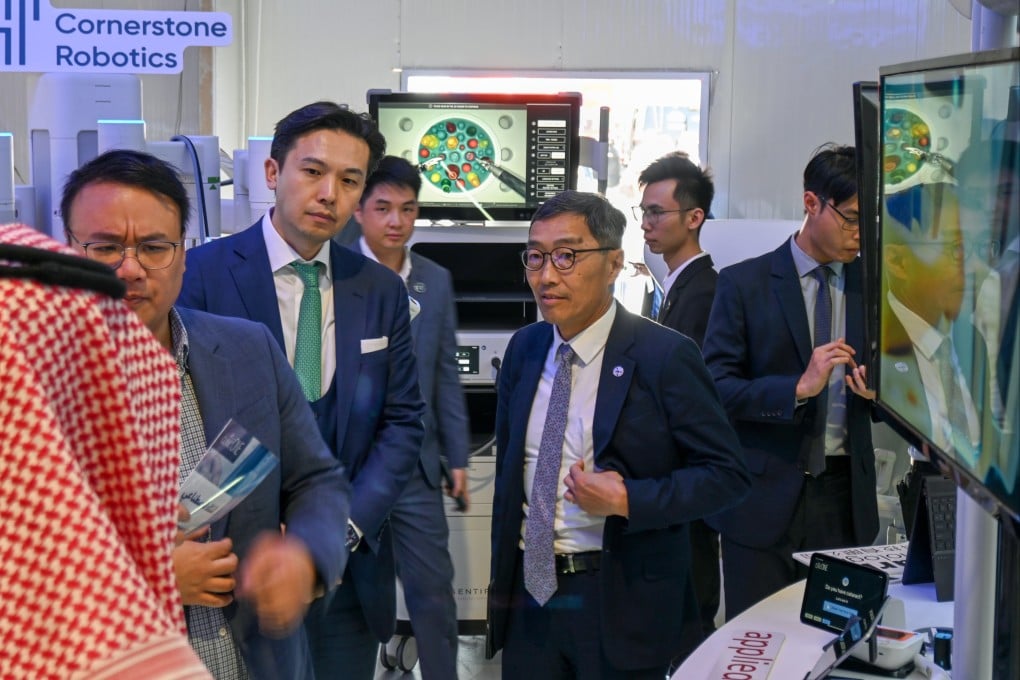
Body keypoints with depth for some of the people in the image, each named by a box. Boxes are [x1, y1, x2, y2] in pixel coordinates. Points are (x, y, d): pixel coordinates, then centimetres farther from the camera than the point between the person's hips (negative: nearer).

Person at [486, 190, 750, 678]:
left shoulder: (665, 357, -12)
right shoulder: (523, 349, 4)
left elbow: (727, 474, -10)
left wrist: (627, 501, -21)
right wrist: (502, 580, 14)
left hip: (623, 605, -4)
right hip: (530, 590, 5)